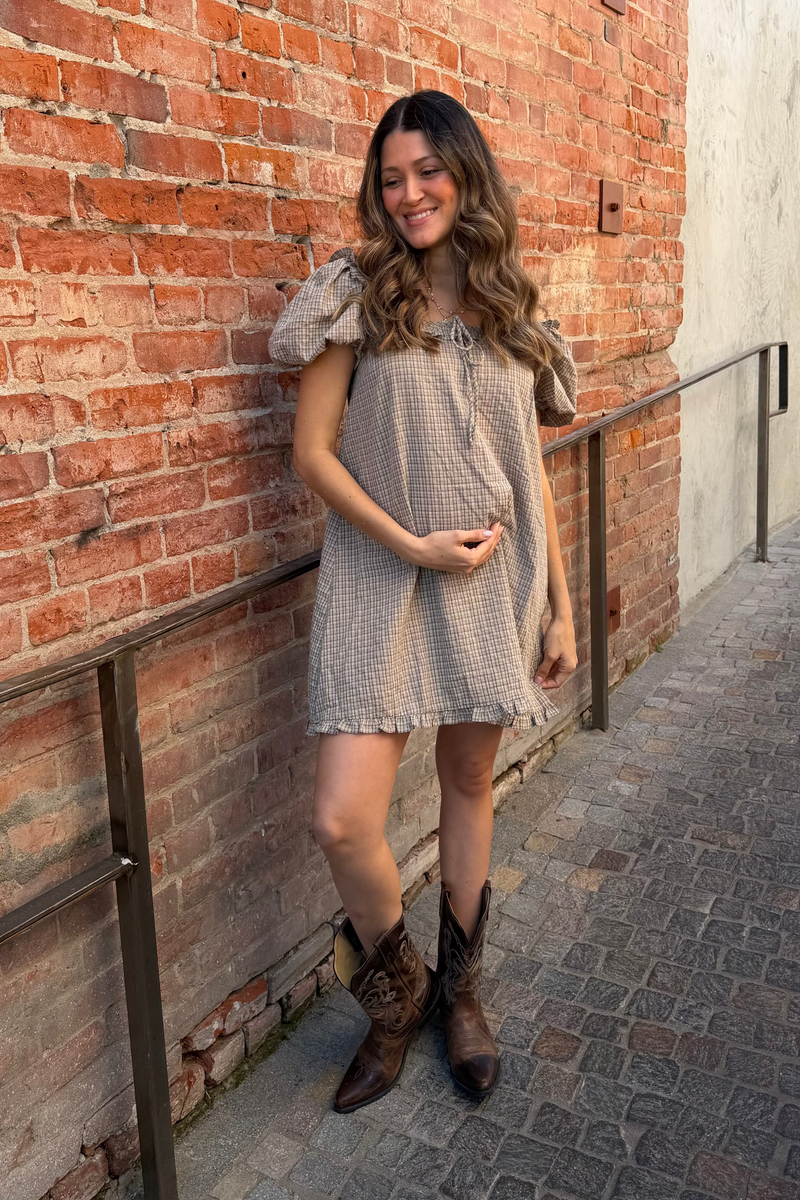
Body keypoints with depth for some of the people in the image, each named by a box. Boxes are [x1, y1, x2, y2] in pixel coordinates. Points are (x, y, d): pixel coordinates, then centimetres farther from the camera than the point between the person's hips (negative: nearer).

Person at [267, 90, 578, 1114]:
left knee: (469, 781, 13)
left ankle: (458, 989, 36)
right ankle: (394, 996, 20)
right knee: (342, 819, -11)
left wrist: (562, 606, 8)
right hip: (381, 582, -3)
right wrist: (411, 544, -13)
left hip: (494, 582, 3)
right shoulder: (357, 293, -2)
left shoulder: (510, 306, 9)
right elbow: (312, 451, -4)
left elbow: (531, 470, 11)